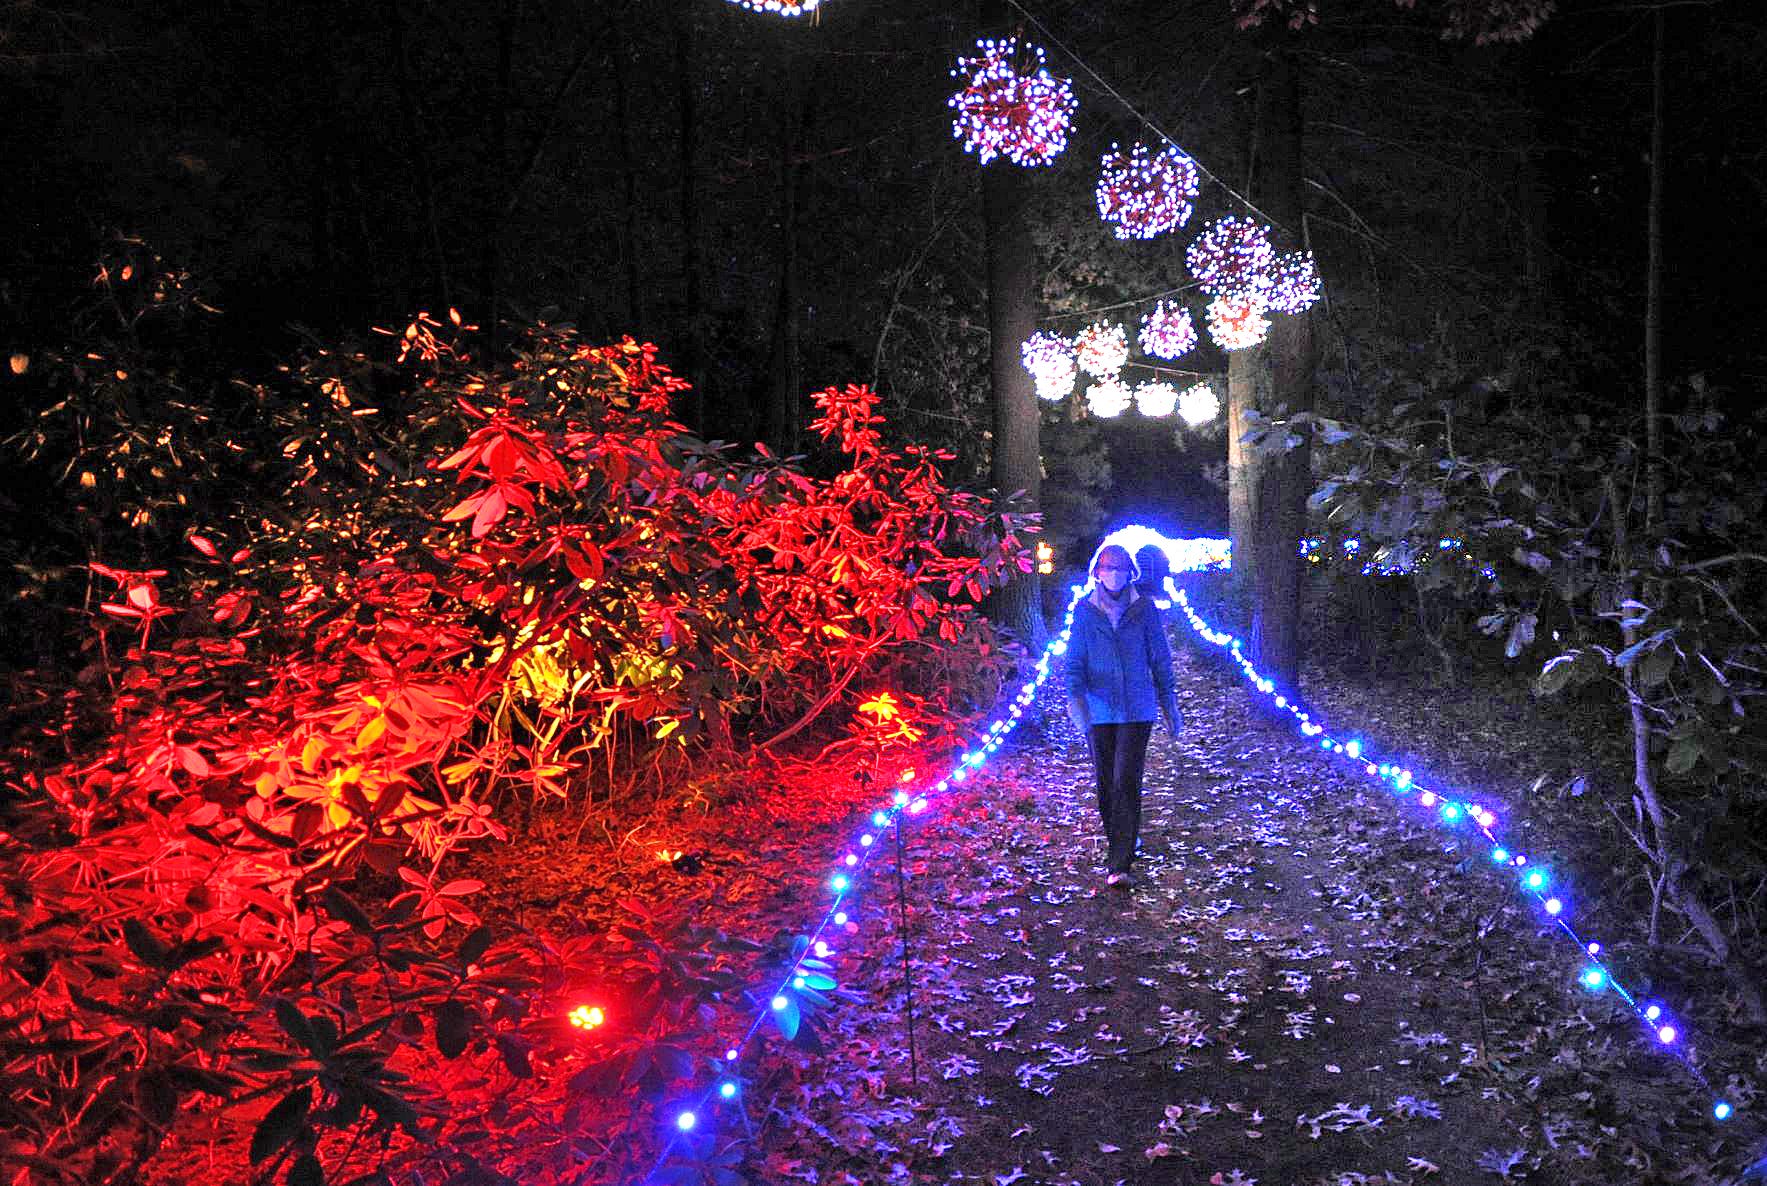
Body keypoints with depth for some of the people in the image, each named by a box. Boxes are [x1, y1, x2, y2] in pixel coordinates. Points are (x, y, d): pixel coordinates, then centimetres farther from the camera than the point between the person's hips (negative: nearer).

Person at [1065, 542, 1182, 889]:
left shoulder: (1144, 608, 1)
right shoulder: (1084, 610, 3)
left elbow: (1160, 659, 8)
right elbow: (1075, 661, 2)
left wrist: (1169, 705, 11)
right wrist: (1075, 698, -13)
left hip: (1137, 711, -2)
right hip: (1099, 711, 2)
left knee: (1126, 783, -11)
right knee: (1106, 784, 10)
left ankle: (1120, 867, -13)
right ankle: (1120, 845, 31)